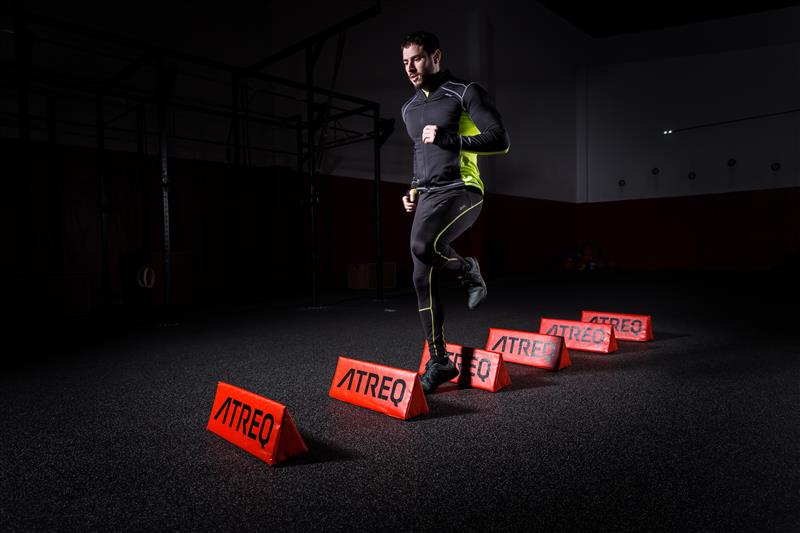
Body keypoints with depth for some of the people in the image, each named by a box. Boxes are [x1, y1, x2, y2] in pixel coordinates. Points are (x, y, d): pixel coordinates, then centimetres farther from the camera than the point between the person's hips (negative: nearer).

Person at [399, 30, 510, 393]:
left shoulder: (465, 93, 0)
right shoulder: (409, 109, 21)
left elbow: (500, 141, -9)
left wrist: (447, 138, -17)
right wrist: (414, 188, 15)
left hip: (461, 190, -7)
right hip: (427, 195, 7)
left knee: (424, 244, -35)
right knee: (424, 280, -1)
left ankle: (468, 271, -1)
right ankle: (439, 361, 10)